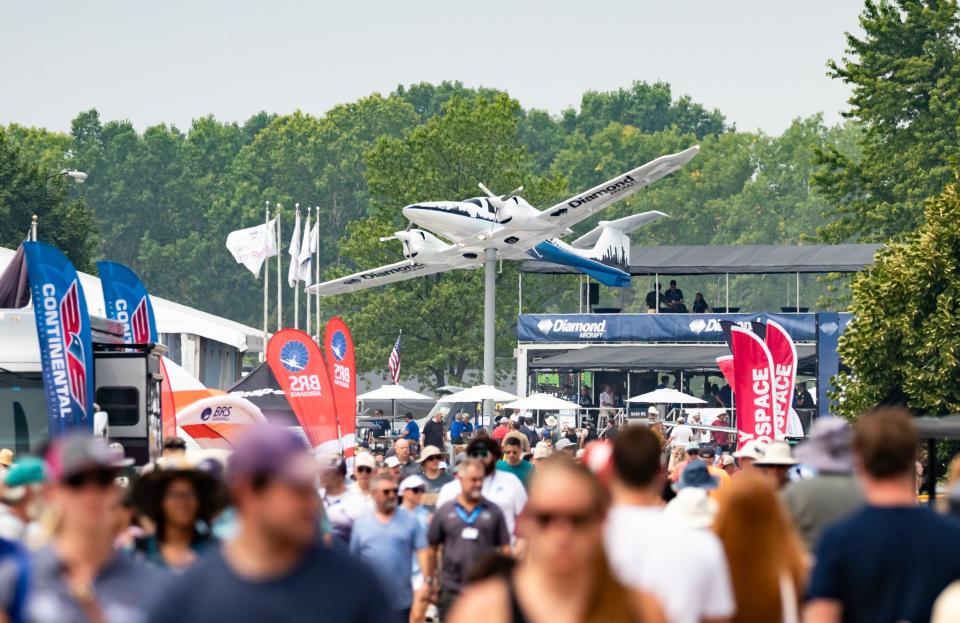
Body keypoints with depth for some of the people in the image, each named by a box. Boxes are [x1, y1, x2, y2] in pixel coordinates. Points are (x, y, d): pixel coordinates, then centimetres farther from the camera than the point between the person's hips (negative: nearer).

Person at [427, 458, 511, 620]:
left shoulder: (494, 511, 3)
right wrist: (430, 579, 7)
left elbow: (505, 548, 4)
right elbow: (432, 548, 8)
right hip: (451, 589, 0)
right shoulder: (444, 511, 4)